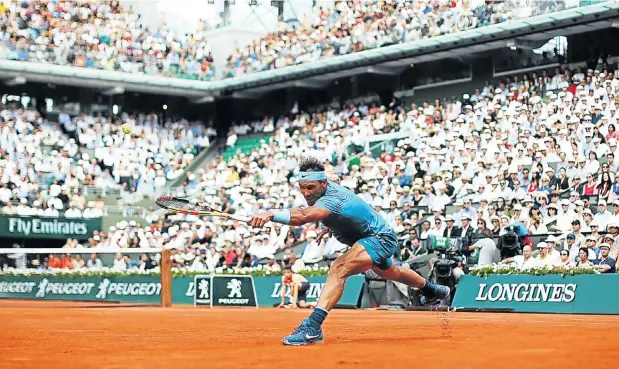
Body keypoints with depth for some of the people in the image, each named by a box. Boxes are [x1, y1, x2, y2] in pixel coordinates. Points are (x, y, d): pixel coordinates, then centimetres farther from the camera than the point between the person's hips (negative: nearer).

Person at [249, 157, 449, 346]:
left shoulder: (332, 199, -39)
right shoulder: (325, 189, -11)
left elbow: (304, 215, -61)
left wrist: (271, 214, -74)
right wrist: (329, 226, 1)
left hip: (380, 238, -11)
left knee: (339, 269, -35)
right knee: (388, 273, 38)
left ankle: (313, 326, -43)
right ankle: (430, 289, 68)